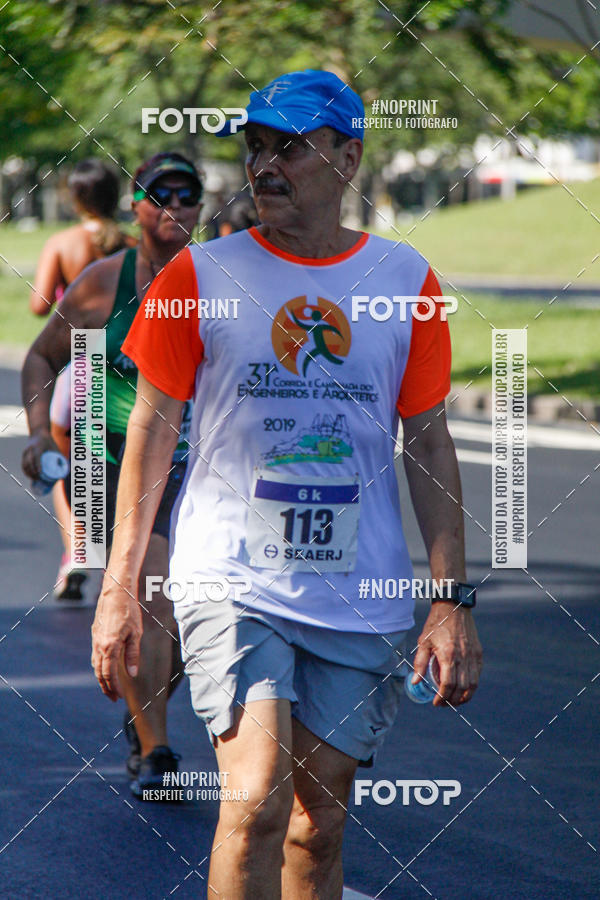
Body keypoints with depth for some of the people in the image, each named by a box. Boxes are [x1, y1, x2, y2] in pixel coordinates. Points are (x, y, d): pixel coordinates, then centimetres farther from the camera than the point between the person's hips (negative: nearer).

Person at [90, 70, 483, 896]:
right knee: (258, 798, -19)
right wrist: (120, 586, -1)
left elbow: (429, 441, 8)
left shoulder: (406, 280, 5)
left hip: (362, 601, 2)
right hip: (231, 584, -2)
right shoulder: (200, 275, 0)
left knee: (320, 821, 7)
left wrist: (453, 599, 2)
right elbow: (152, 426, 4)